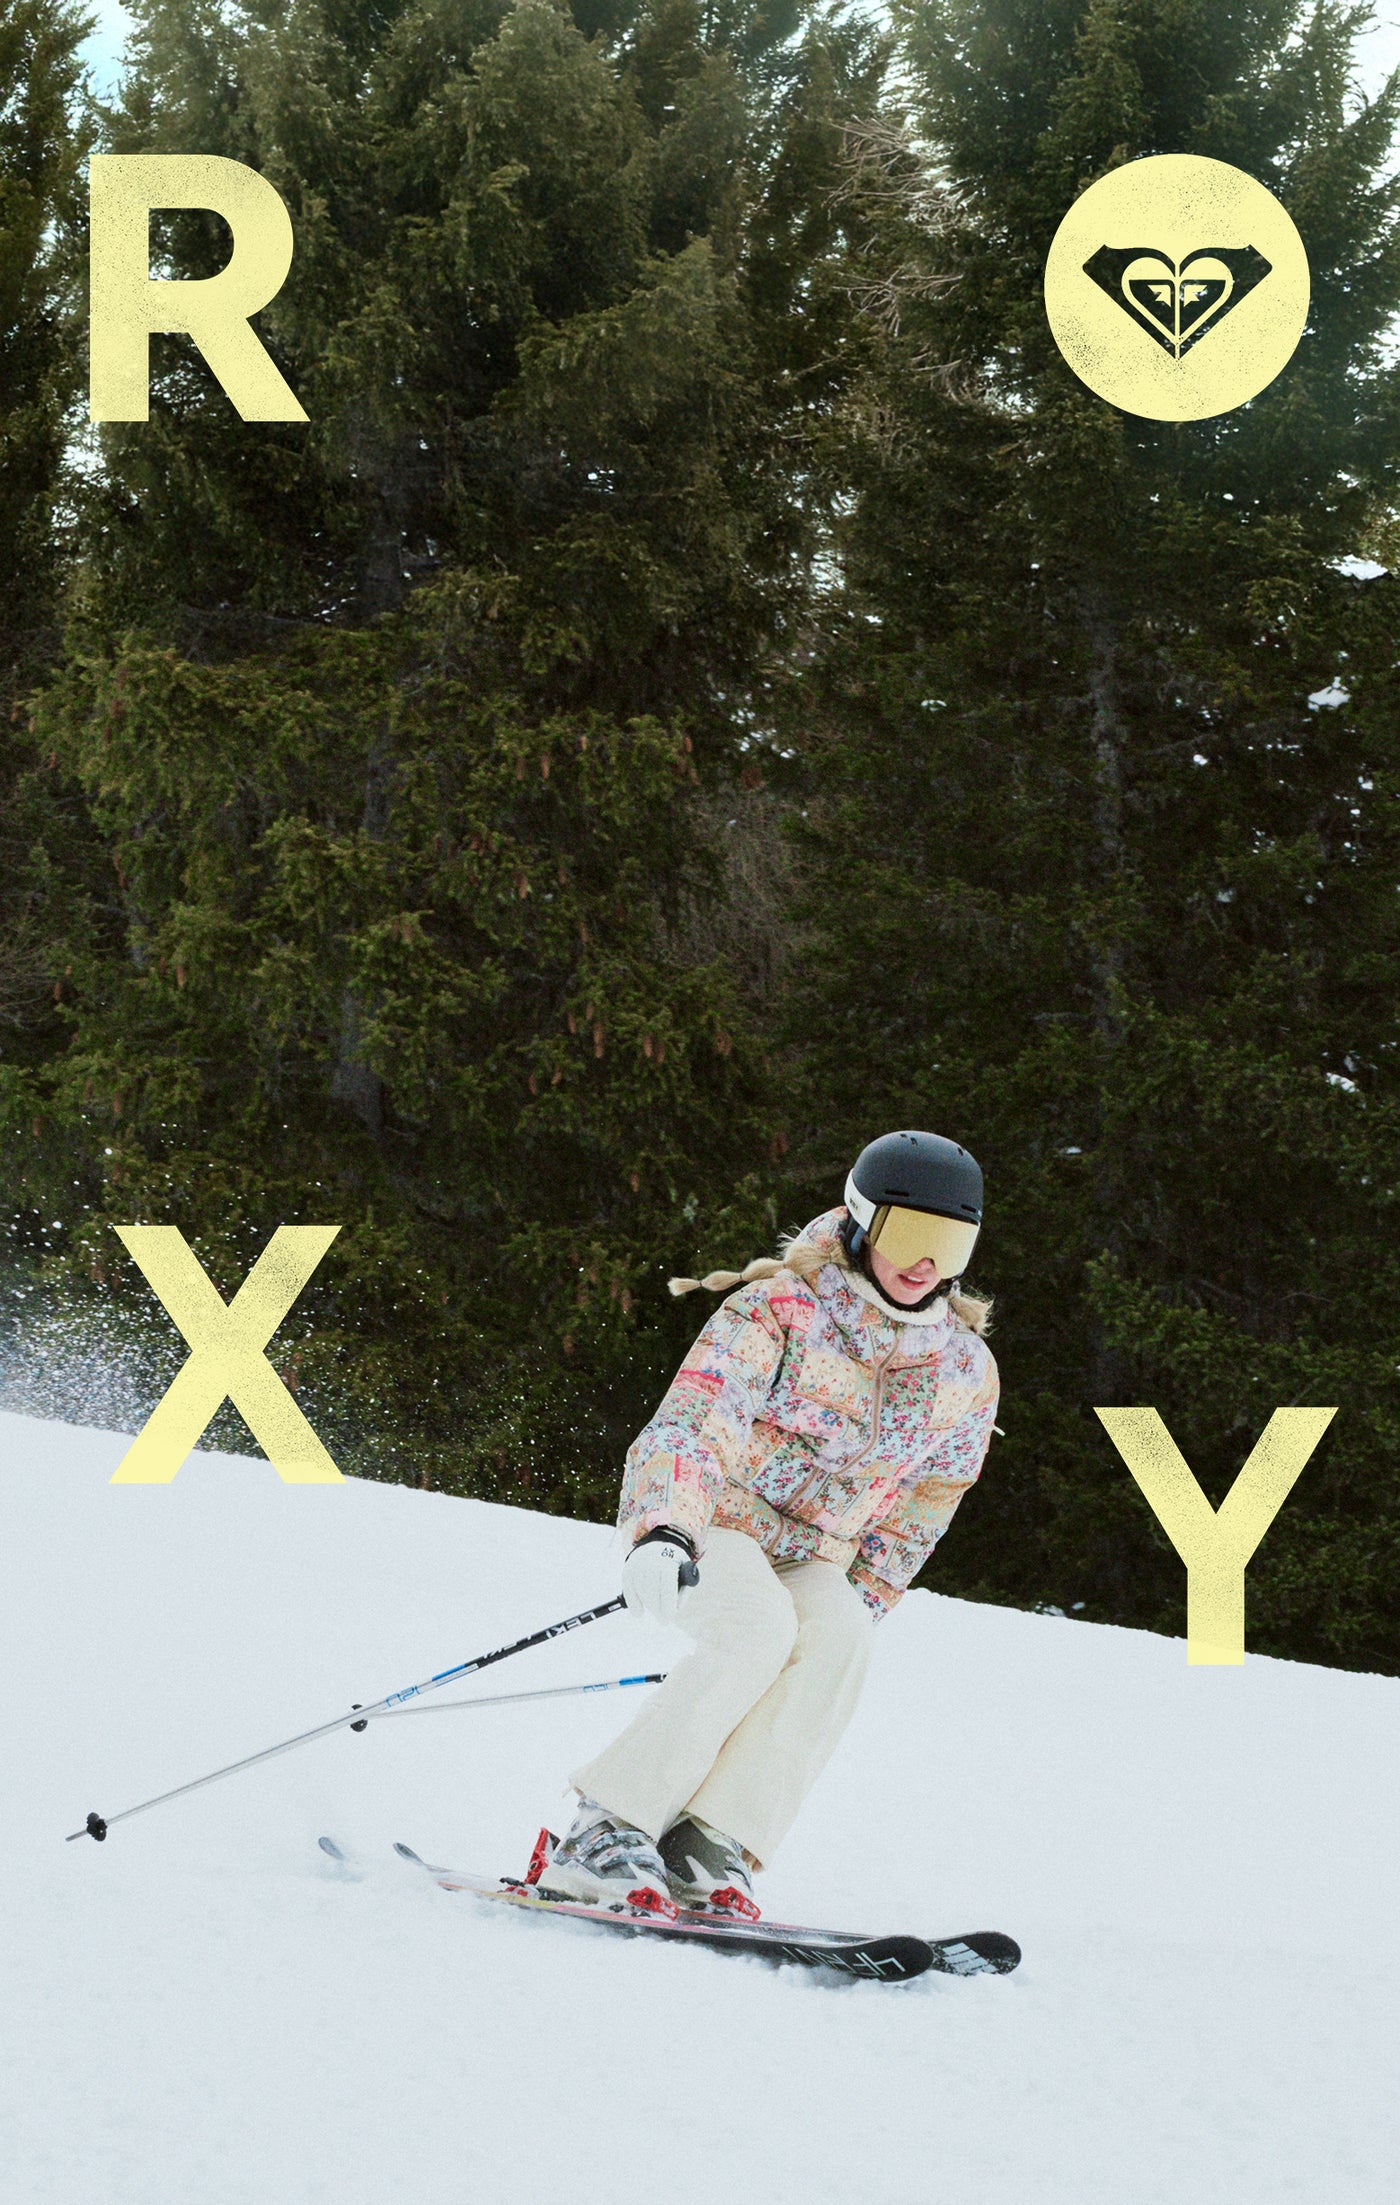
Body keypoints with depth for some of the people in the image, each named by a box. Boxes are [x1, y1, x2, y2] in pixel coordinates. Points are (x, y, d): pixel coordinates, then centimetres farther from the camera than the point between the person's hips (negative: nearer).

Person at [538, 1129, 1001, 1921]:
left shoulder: (967, 1371, 2)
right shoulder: (785, 1305, -14)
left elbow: (919, 1510, 15)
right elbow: (693, 1418, -25)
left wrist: (861, 1604, 12)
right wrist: (662, 1535, -42)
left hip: (810, 1561, 4)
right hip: (698, 1524, -4)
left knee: (839, 1635, -31)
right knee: (761, 1626, -36)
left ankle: (707, 1851, -35)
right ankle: (604, 1839, -32)